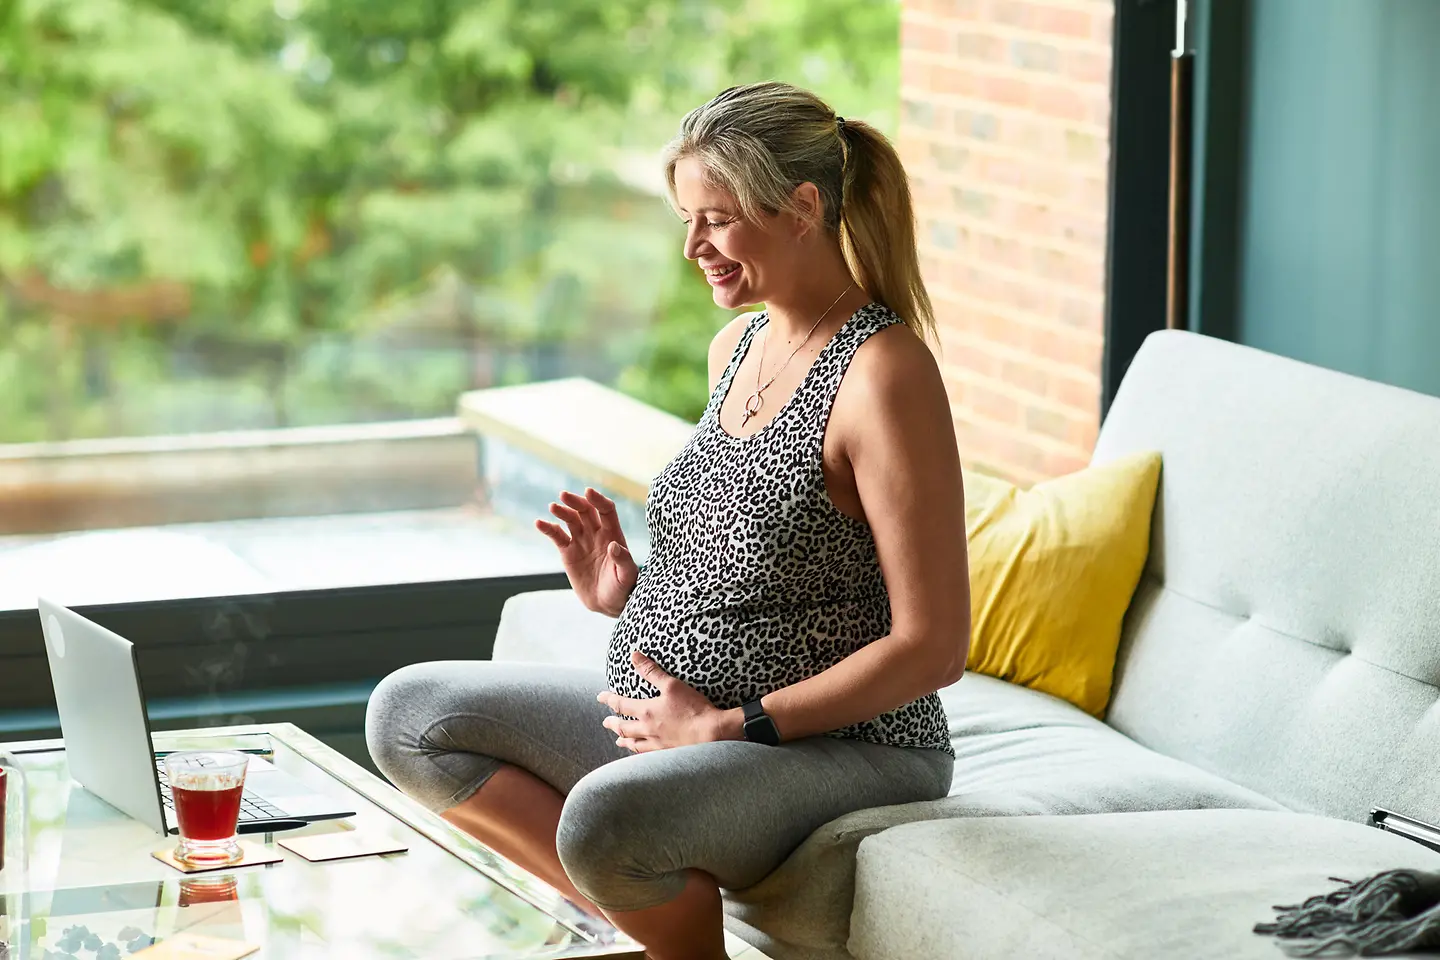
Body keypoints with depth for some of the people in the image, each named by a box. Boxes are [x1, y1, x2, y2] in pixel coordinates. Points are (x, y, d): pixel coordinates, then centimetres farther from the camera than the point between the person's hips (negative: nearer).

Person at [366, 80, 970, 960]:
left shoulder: (883, 372, -17)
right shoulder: (739, 346, 10)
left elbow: (933, 647, -20)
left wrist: (730, 725, -18)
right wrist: (629, 592, 3)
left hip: (845, 747, -9)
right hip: (670, 719, 9)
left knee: (603, 817, -36)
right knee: (407, 716, -1)